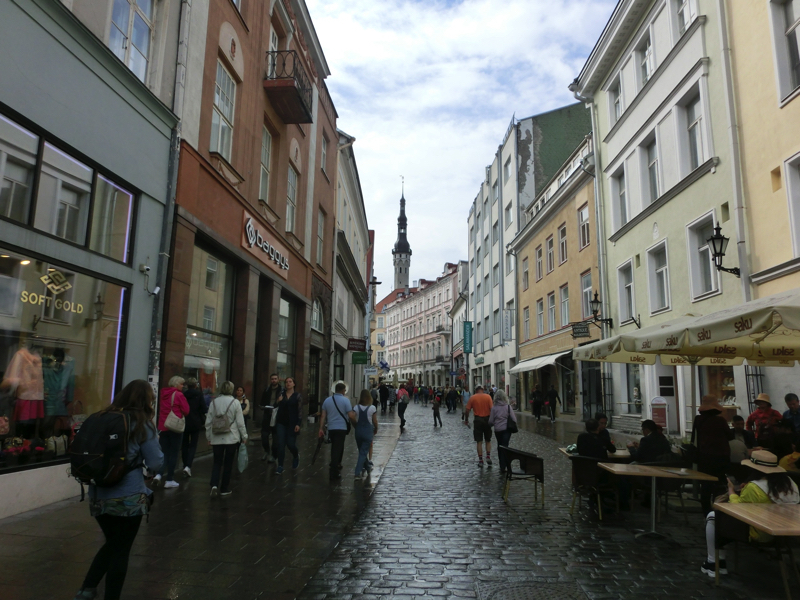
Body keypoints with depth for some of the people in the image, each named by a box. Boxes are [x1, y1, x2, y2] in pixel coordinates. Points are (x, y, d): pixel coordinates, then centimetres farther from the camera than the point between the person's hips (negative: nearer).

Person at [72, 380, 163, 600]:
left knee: (111, 544, 24)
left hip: (98, 495, 5)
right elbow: (155, 465, -7)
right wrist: (155, 441, 8)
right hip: (128, 498, -5)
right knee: (121, 550, 10)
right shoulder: (141, 425, -10)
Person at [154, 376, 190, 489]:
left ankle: (159, 474, -6)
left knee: (164, 453, 13)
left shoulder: (164, 394, 8)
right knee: (173, 454, 3)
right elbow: (186, 411, -9)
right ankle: (169, 480, 7)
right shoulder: (179, 395, -11)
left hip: (163, 427, 5)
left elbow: (160, 409, 19)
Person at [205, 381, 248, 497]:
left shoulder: (214, 402, 0)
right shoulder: (235, 402, -8)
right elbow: (240, 422, -7)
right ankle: (224, 489, 15)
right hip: (231, 438, -2)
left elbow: (208, 421, 5)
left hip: (216, 438, 2)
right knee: (228, 463, 9)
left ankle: (214, 484, -9)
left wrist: (208, 436, 16)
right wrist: (244, 436, 4)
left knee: (217, 462, 11)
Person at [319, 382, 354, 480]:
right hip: (341, 428, -5)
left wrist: (321, 428, 7)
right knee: (337, 449, -3)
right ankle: (333, 472, -4)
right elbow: (351, 416, -11)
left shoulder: (327, 400, 5)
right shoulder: (345, 400, -8)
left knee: (334, 448, 22)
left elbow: (323, 416, 5)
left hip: (331, 428, 5)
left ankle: (337, 465, 33)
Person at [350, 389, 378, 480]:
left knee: (361, 451, 21)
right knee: (363, 452, 0)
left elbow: (352, 417, -11)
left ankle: (367, 467, 38)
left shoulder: (356, 407, -4)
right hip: (368, 431, -3)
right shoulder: (372, 408, -9)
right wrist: (376, 429, 13)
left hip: (358, 431, 3)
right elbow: (375, 421, -6)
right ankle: (358, 473, -7)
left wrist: (356, 426, 7)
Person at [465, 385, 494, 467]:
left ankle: (480, 460, 7)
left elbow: (467, 410, -4)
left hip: (478, 420, -1)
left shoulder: (472, 397, -2)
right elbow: (492, 409, -10)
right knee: (488, 440, 16)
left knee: (479, 442, 6)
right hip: (487, 419, 1)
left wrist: (466, 419, 8)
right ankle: (488, 456, 3)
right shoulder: (488, 396, -2)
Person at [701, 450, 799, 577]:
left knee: (712, 516, 7)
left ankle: (713, 563, 13)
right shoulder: (788, 482, -4)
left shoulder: (754, 487, -26)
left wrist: (731, 491, 4)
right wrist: (744, 489, 11)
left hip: (759, 534, -8)